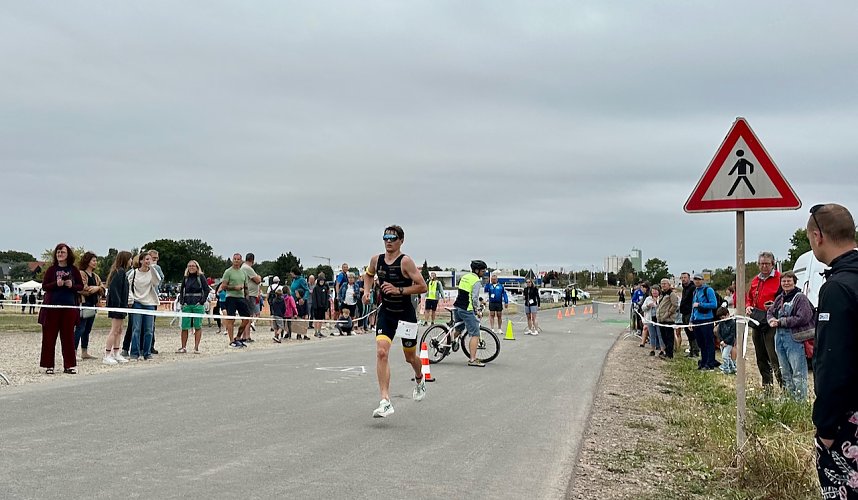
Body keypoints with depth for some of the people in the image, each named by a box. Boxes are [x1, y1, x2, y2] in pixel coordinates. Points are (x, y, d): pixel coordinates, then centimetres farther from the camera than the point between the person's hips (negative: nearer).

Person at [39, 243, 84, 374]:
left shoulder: (73, 269, 6)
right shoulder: (52, 269, 4)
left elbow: (81, 286, 8)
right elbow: (44, 286, 0)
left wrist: (72, 285, -12)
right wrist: (56, 284, -17)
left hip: (69, 306, 1)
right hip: (52, 306, -1)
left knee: (68, 336, 4)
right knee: (49, 336, 1)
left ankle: (69, 365, 10)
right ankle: (48, 365, 9)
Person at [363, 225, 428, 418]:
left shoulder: (405, 261, -15)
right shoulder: (376, 260, 1)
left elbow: (422, 286, -17)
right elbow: (369, 275, 23)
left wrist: (398, 290, -23)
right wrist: (367, 291, 6)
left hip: (406, 313, -3)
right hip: (386, 312, 3)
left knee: (410, 357, 13)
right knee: (381, 353, -17)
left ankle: (419, 380, 49)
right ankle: (385, 402, -18)